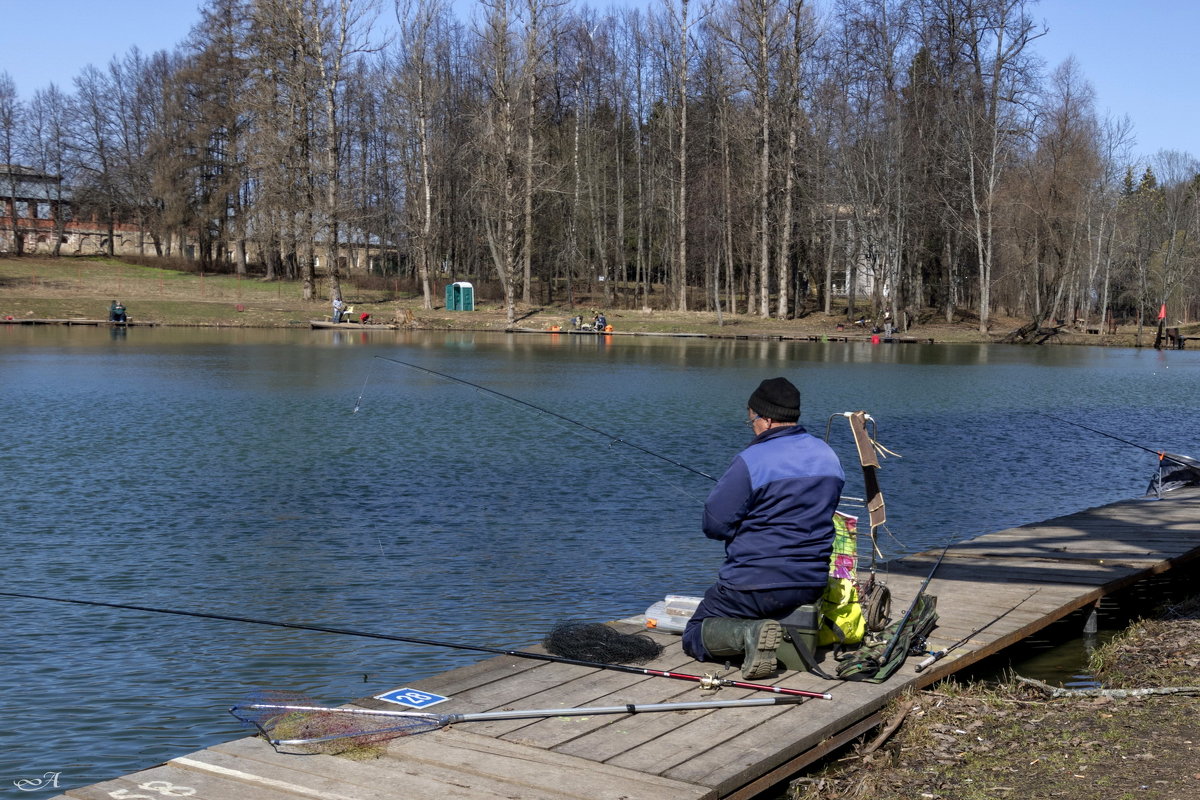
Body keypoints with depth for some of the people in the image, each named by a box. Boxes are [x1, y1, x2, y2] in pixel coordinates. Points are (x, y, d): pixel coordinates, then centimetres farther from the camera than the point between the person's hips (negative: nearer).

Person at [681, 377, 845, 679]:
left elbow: (714, 524, -13)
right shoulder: (830, 457, 7)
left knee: (695, 635, 8)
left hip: (755, 585, -8)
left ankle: (750, 633, -18)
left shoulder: (751, 461, -17)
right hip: (812, 586, 8)